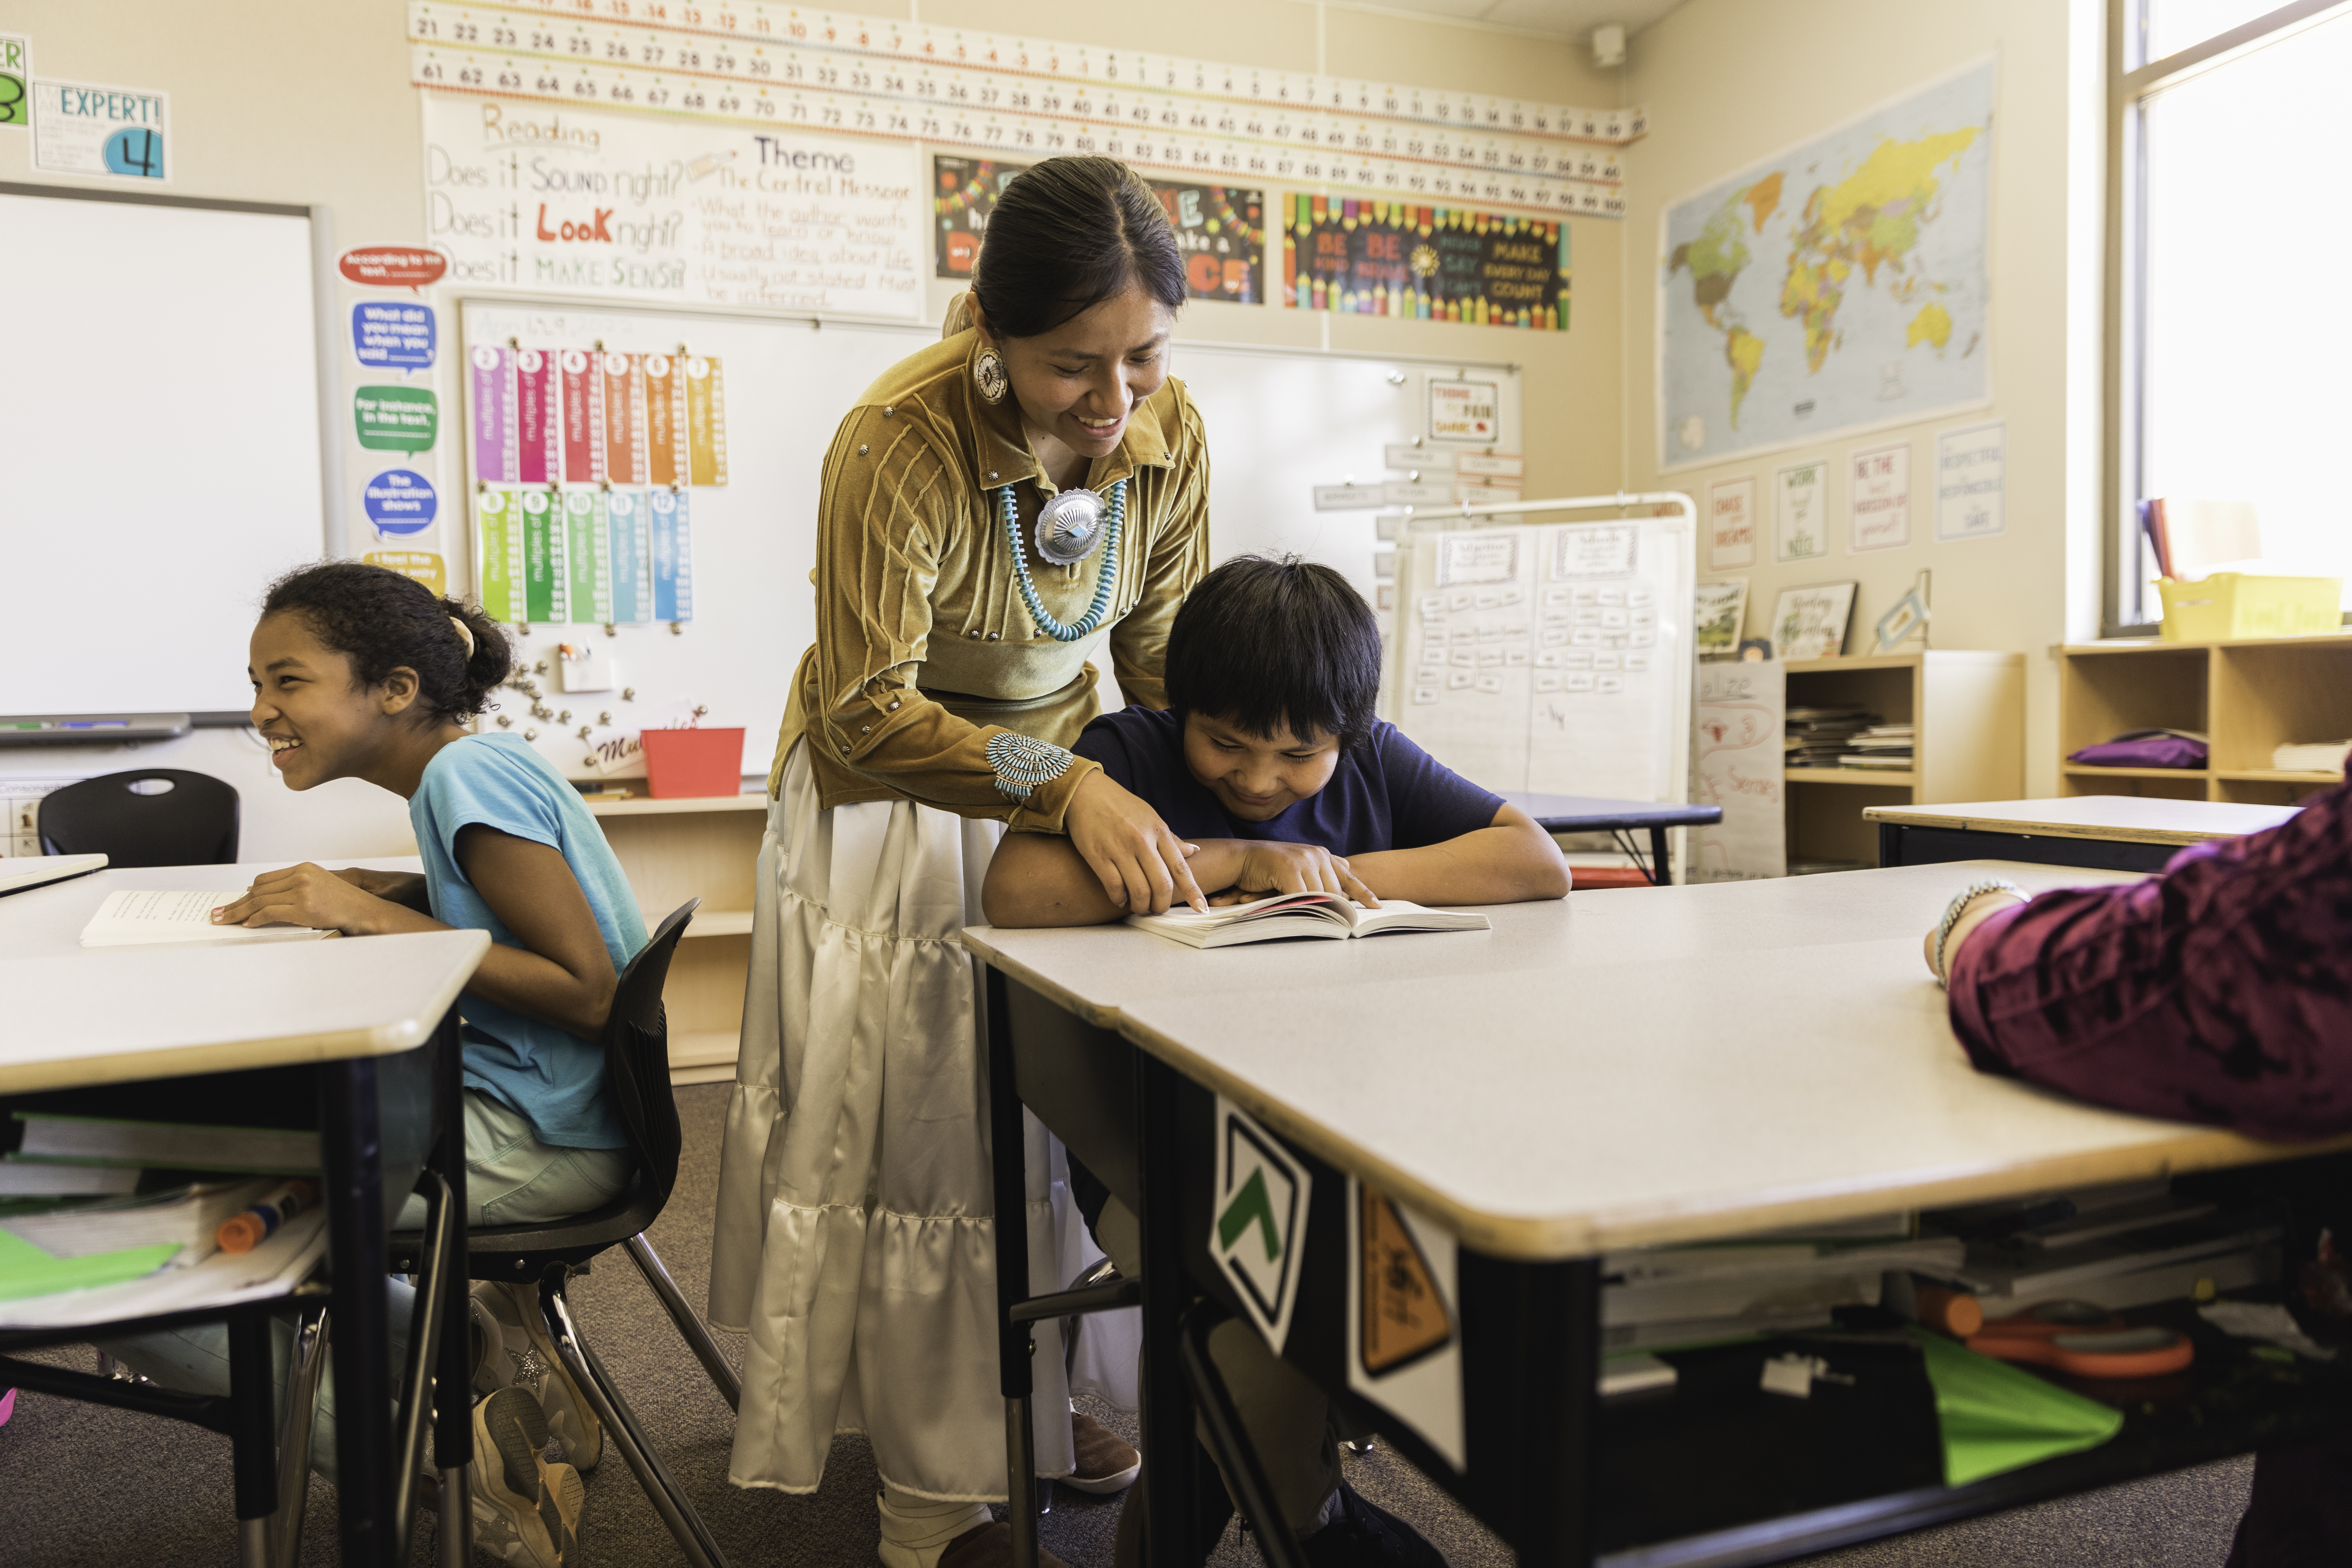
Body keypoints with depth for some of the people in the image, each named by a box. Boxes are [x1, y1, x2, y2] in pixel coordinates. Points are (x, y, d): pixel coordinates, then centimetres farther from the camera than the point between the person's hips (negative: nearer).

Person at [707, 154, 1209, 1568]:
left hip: (1073, 782, 5)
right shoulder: (901, 445, -30)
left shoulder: (1169, 430, -13)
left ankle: (1025, 1403, 36)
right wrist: (1062, 786, -45)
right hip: (893, 793, -5)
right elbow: (865, 715, -32)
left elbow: (1164, 647, -4)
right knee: (919, 1126, 0)